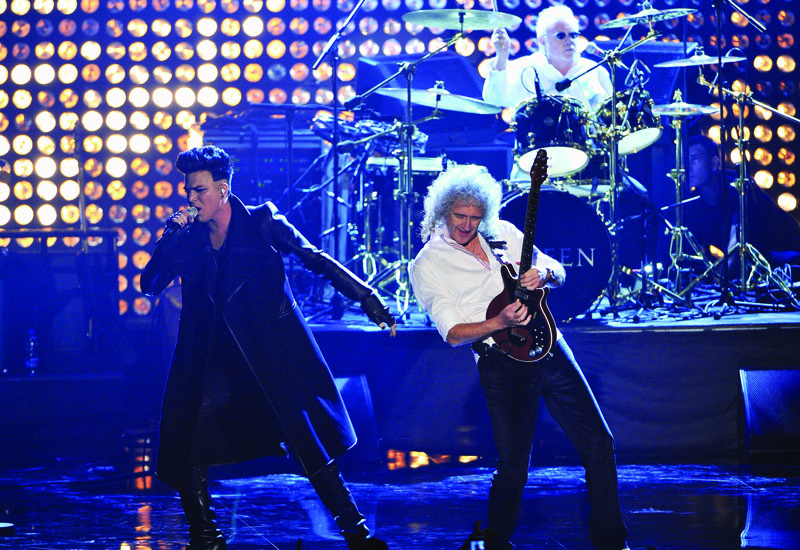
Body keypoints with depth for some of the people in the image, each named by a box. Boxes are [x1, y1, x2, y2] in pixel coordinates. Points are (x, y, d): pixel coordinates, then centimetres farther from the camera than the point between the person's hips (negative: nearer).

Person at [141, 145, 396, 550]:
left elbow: (317, 261, -2)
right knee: (184, 450, -5)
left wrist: (367, 300, -8)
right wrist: (171, 236, -9)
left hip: (270, 352, -3)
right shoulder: (187, 237, 7)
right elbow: (150, 285, 2)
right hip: (209, 361, 4)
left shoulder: (262, 222, -2)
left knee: (308, 442, -9)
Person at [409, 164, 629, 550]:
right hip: (503, 366, -4)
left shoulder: (502, 233, 12)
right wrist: (500, 322, -24)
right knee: (513, 468, -6)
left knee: (599, 444, 2)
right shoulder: (427, 265, -2)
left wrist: (543, 274, -9)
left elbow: (558, 273, 15)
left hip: (547, 346, 5)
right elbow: (453, 333, -8)